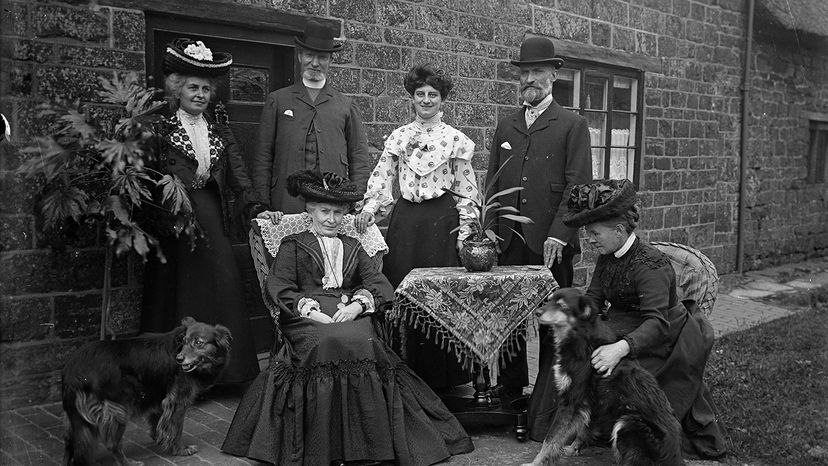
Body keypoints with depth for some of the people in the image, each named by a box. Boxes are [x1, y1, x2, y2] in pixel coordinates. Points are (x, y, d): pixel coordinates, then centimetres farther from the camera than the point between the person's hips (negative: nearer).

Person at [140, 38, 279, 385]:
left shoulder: (219, 132, 14)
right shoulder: (161, 131, 3)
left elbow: (237, 175, 3)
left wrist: (256, 208, -10)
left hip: (212, 222, 4)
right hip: (173, 223, -4)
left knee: (221, 288, 1)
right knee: (179, 292, -1)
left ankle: (220, 370, 11)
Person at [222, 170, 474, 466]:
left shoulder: (353, 248, 29)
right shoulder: (292, 246, 21)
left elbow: (380, 285, 13)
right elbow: (279, 287, 4)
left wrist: (357, 305, -10)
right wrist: (309, 309, -15)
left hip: (350, 314, 2)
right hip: (307, 318, -2)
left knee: (362, 342, -34)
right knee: (325, 343, -37)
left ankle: (368, 441, -30)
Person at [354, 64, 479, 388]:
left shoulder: (456, 140, 3)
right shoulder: (398, 137, 10)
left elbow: (466, 192, 3)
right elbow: (382, 179, 8)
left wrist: (464, 234, -3)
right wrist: (370, 206, -10)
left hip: (441, 221, -2)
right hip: (404, 220, 3)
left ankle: (439, 376, 10)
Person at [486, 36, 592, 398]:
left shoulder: (573, 125, 1)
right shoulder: (506, 126, 15)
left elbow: (578, 184, -6)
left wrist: (557, 235, -15)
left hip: (550, 243, -4)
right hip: (508, 240, 4)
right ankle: (510, 384, 21)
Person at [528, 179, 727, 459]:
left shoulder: (650, 264, -24)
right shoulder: (607, 258, 3)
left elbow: (657, 322, -34)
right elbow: (592, 299, 2)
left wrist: (621, 348, -50)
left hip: (657, 340, -8)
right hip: (621, 328, 8)